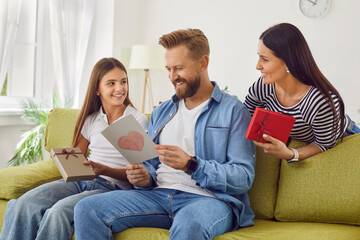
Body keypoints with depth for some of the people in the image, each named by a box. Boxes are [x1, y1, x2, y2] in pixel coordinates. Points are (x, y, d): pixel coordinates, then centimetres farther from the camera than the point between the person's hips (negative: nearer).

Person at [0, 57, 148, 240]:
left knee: (60, 210, -33)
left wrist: (104, 170, -19)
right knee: (25, 203, -21)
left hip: (112, 186, -5)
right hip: (81, 181, 5)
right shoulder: (91, 119, 16)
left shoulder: (138, 121, 1)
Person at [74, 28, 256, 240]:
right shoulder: (161, 112, 22)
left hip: (210, 198, -6)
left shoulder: (233, 111, 1)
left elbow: (244, 177, -8)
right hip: (159, 194, 6)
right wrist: (145, 177, 1)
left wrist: (191, 165, -20)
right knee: (86, 209, -15)